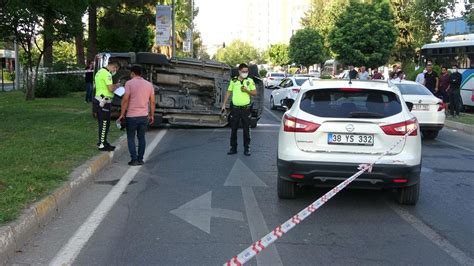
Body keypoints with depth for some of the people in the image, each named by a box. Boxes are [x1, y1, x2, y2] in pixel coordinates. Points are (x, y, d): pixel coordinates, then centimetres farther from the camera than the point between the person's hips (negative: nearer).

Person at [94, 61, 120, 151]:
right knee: (105, 123, -4)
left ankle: (102, 141, 23)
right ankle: (102, 145, -1)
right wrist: (116, 86, -2)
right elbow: (111, 89, -21)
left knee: (102, 123, 16)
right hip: (104, 101, -10)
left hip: (98, 99, 10)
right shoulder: (107, 74, -17)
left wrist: (113, 86, 11)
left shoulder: (100, 72, 15)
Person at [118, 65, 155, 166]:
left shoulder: (129, 83, -6)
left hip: (132, 116, -4)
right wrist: (152, 115, 15)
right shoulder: (149, 84, 7)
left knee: (131, 138, 6)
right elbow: (152, 102, 8)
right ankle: (140, 159, 13)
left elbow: (125, 99, -12)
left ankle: (134, 159, 1)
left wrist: (122, 114, -5)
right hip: (144, 116, 4)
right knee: (141, 138, 12)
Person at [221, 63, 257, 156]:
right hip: (235, 108, 1)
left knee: (246, 129, 2)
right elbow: (228, 92, 11)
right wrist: (224, 104, 7)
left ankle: (246, 148, 10)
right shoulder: (233, 81, 5)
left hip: (246, 108, -1)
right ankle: (233, 148, 15)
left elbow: (255, 93, 2)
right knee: (234, 129, 6)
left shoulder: (250, 81, 3)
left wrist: (247, 90, -16)